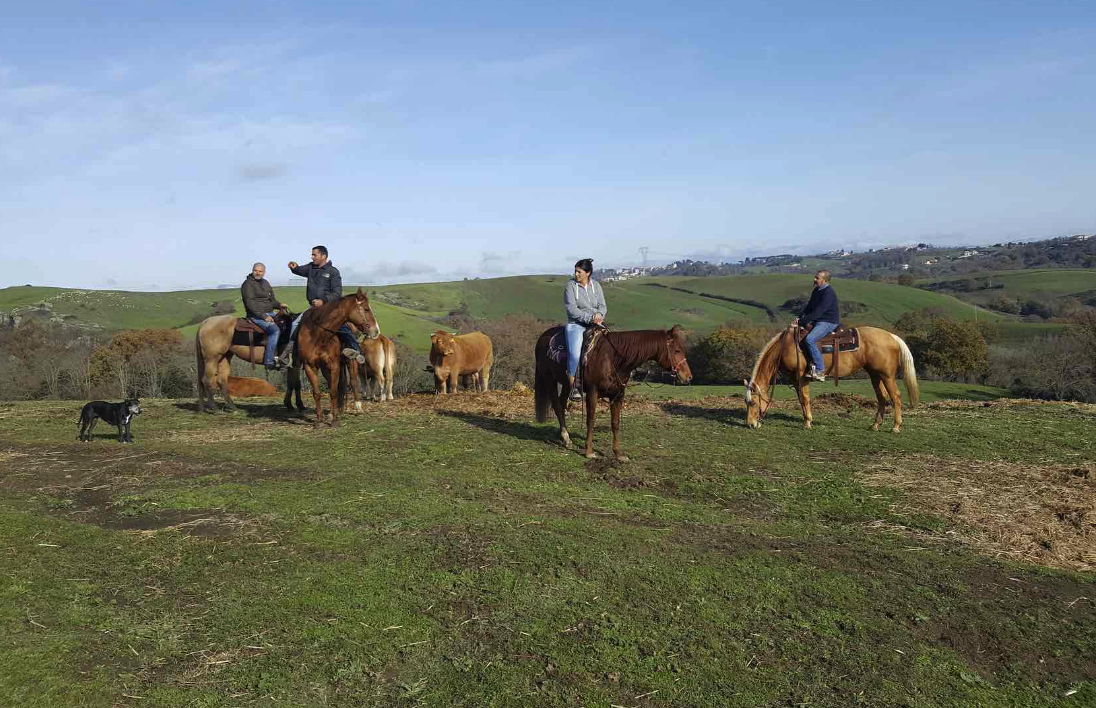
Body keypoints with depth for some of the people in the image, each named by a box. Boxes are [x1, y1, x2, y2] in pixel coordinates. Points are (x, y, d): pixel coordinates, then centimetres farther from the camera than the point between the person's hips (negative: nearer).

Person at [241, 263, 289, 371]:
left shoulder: (266, 283, 19)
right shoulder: (248, 284, -6)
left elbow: (272, 300, 26)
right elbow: (250, 303, -15)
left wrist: (279, 305, 4)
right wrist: (263, 316, -22)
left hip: (270, 313, 9)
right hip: (256, 316, -9)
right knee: (275, 330, -29)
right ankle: (269, 362, -30)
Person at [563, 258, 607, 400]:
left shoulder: (596, 285, 10)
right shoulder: (570, 285, -3)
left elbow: (602, 305, 8)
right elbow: (571, 308, -11)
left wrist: (599, 314, -16)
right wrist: (589, 318, -19)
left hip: (595, 323, 5)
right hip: (576, 324, -4)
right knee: (574, 354, -24)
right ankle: (572, 387, -12)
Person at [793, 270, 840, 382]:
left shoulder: (828, 293, -20)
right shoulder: (816, 290, 11)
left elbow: (818, 312, -26)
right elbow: (809, 307, 17)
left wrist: (801, 321, -24)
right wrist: (800, 318, 1)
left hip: (829, 322, -11)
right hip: (818, 321, 11)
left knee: (810, 339, -30)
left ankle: (820, 370, -23)